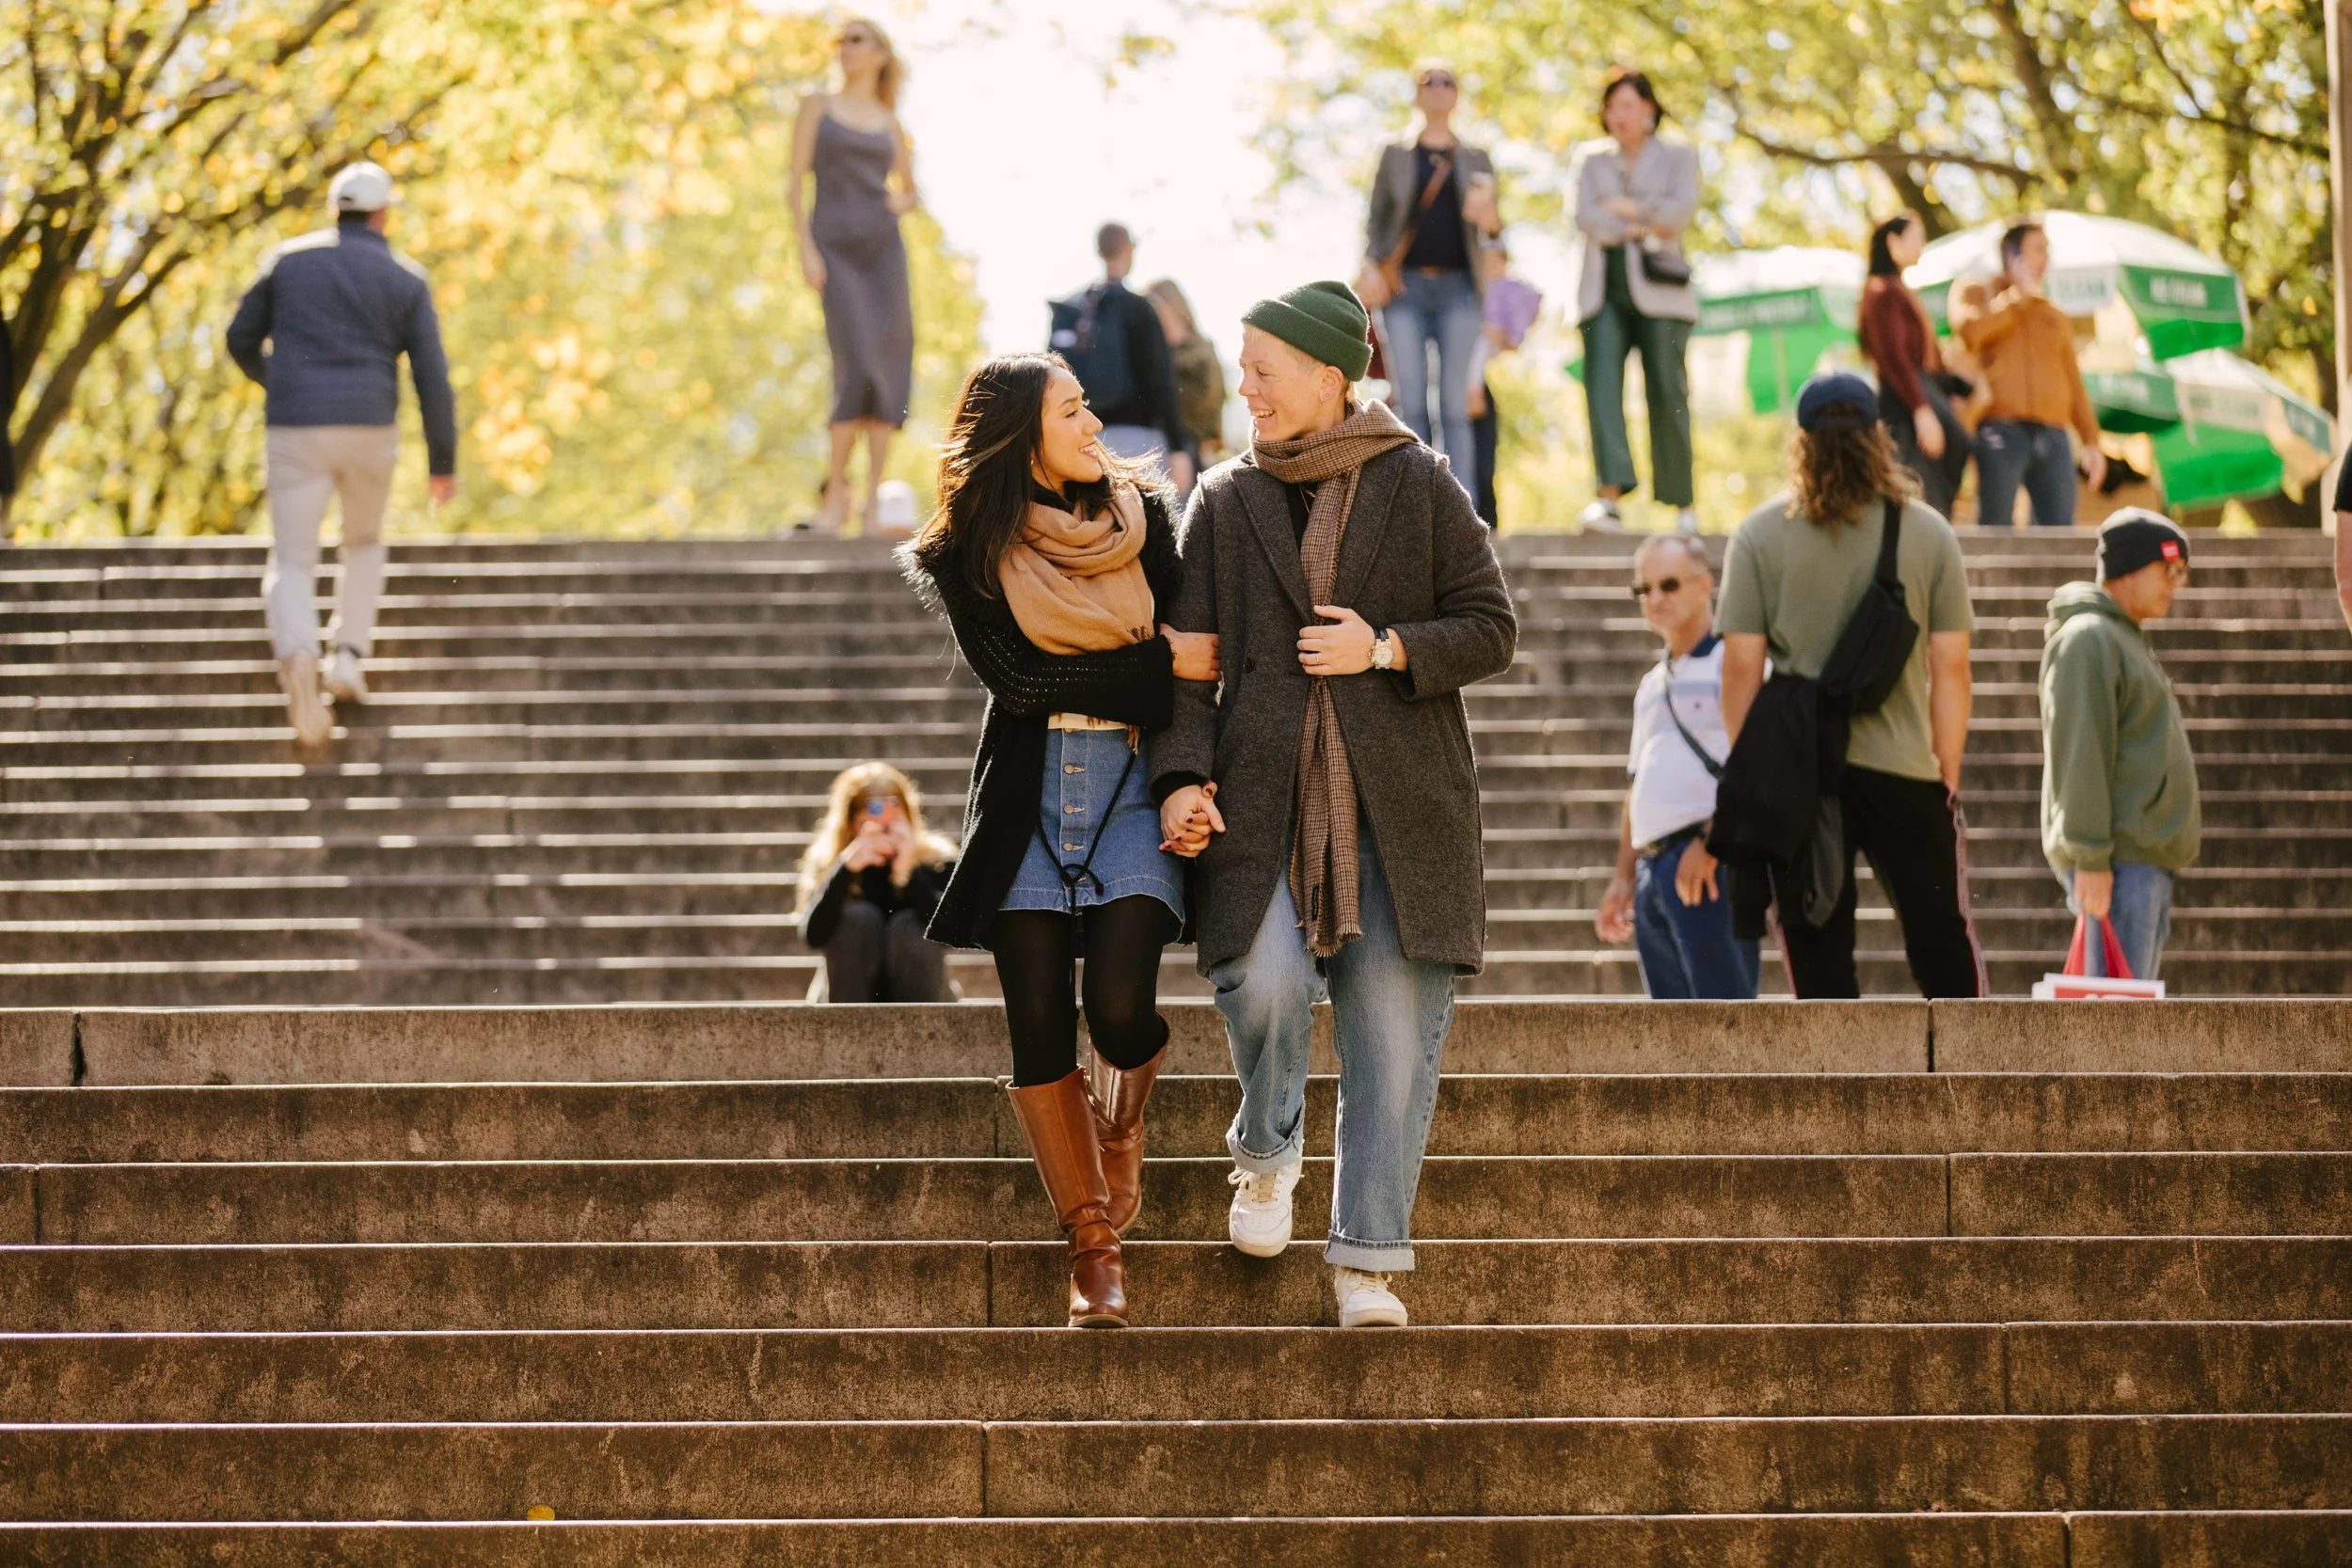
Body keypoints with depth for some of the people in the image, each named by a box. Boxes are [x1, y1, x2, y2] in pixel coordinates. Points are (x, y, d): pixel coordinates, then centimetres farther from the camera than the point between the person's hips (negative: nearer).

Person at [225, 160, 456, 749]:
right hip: (370, 432, 0)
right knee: (364, 542, 28)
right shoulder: (406, 280, 4)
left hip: (297, 433, 0)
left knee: (292, 567, -1)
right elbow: (432, 379, -2)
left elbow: (243, 339, 12)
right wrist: (443, 462, 7)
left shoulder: (289, 259, 7)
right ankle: (348, 658, 12)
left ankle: (297, 655, -33)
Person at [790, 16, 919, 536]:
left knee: (888, 368, -6)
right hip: (835, 244, -3)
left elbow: (910, 192, 29)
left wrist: (902, 202, 4)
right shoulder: (818, 105, 10)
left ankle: (874, 499, -3)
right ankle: (835, 493, -7)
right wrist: (806, 250, -9)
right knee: (857, 366, -16)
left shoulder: (890, 122, 18)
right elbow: (797, 181, 3)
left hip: (883, 245, 3)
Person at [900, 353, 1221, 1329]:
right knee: (1040, 1026, -3)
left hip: (1133, 788, 0)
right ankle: (1092, 1245, 9)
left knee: (1120, 1006, -17)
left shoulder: (1141, 517, 7)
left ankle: (1122, 1116, 19)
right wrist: (1157, 663, -11)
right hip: (1027, 798, 0)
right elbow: (1017, 675, -9)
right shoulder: (969, 553, 1)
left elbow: (1198, 661, 6)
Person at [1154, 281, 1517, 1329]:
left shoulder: (1418, 487, 6)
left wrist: (1388, 649, -9)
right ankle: (1266, 1153, 9)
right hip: (1265, 794, 1)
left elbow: (1491, 631, 7)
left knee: (1394, 1028, -4)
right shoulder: (1225, 503, 11)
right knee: (1263, 984, -21)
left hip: (1399, 800, -1)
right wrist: (1183, 776, -7)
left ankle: (1367, 1257, 3)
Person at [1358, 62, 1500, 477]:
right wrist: (1371, 266, -7)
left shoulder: (1475, 160, 15)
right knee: (1410, 400, -8)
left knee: (1455, 403, -5)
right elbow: (1376, 217, 11)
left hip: (1458, 287, 0)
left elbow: (1492, 226, 11)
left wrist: (1489, 217, -13)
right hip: (1406, 286, 0)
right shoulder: (1396, 156, 14)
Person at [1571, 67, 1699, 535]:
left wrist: (1629, 209, -1)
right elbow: (1586, 217, 3)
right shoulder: (1591, 158, 18)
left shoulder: (1677, 157, 13)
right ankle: (1609, 495, -28)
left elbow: (1681, 209, -4)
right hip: (1604, 286, 1)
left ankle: (1681, 502, 2)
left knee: (1667, 390, -6)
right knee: (1602, 378, -17)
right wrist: (1643, 228, -5)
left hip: (1657, 287, -1)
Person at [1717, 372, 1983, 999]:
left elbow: (1741, 667, -2)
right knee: (1941, 939, 8)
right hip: (1902, 764, 0)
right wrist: (1948, 772, 8)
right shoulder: (1928, 534, 3)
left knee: (1818, 948, 3)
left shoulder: (1760, 535, 1)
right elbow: (1951, 668, 1)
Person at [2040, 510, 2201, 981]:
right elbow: (2079, 756, -18)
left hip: (2149, 858, 10)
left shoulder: (2128, 640, 22)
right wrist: (2091, 858, -23)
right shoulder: (2088, 638, -10)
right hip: (2118, 863, -10)